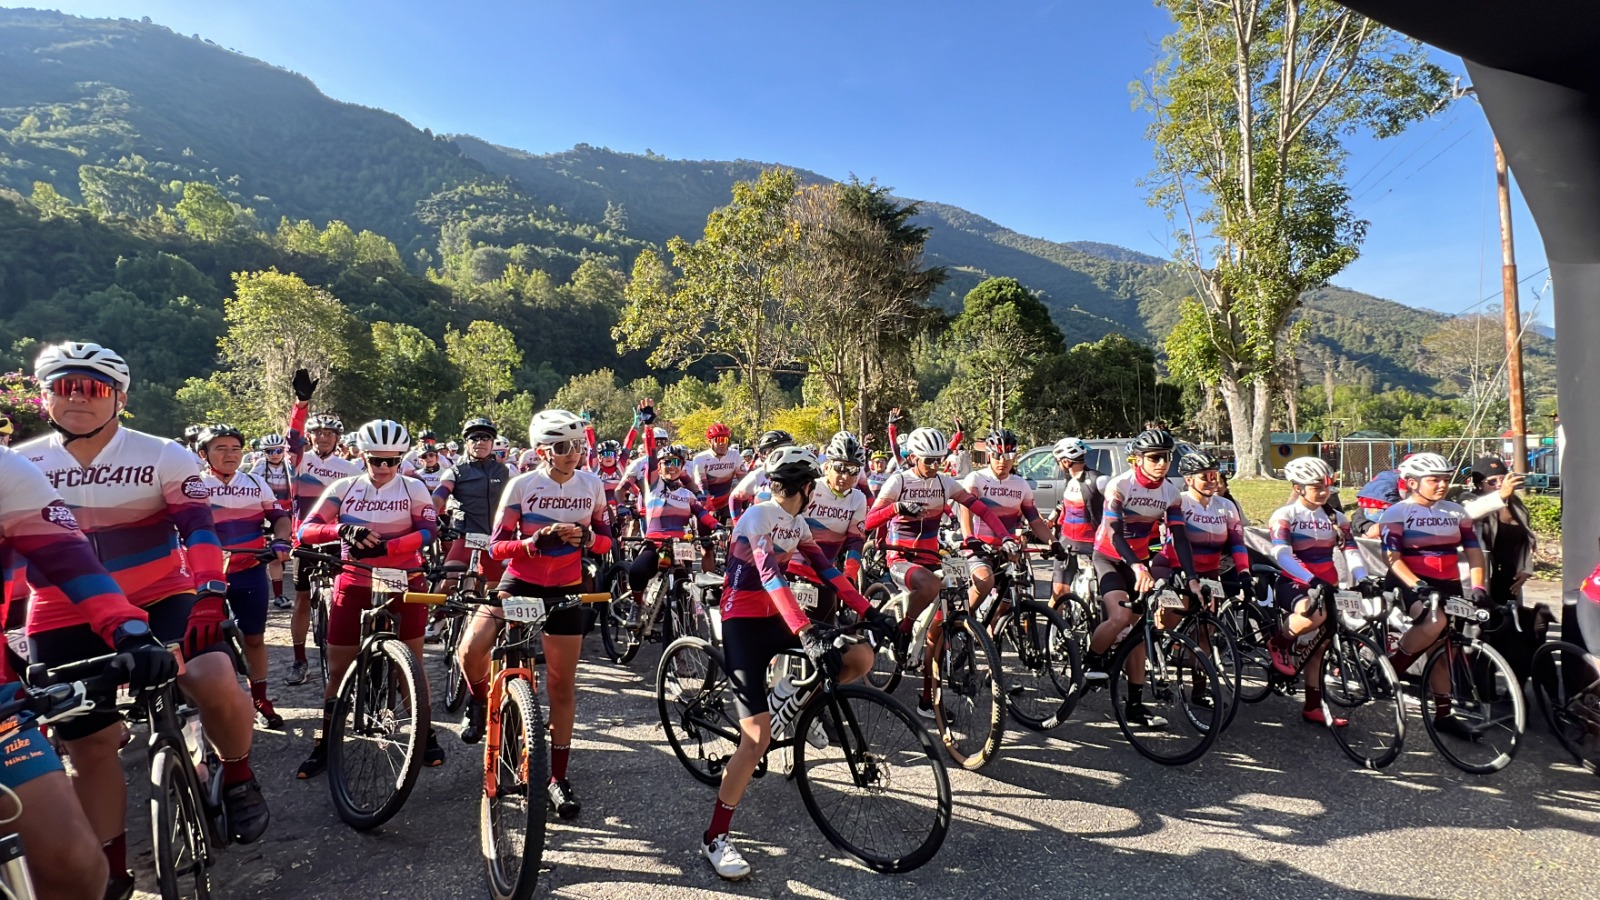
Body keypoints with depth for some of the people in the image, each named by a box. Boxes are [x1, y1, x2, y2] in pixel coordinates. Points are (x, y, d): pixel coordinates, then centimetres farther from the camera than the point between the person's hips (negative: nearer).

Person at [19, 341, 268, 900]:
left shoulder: (163, 456, -5)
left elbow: (198, 528, -13)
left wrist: (209, 592, -28)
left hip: (159, 600, -2)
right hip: (66, 621, 3)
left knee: (214, 680, -28)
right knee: (91, 747, 7)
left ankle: (237, 778, 0)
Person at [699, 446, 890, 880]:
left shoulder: (795, 523, 8)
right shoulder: (758, 515, -19)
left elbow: (827, 570, 5)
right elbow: (770, 576, -32)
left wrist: (869, 611, -4)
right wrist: (808, 634, -42)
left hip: (776, 619, 8)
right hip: (743, 623, -8)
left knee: (862, 656, -5)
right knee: (758, 737, -15)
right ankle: (715, 838, 1)